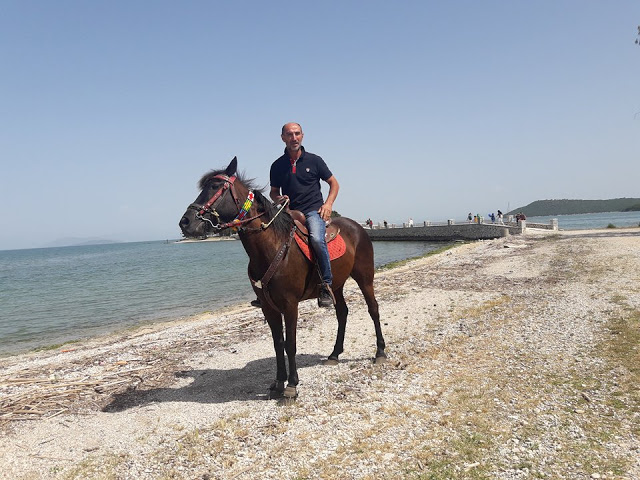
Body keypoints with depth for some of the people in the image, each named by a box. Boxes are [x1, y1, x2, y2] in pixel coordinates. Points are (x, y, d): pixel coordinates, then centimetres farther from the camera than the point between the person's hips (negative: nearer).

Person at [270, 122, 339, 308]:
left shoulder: (314, 160, 6)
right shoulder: (277, 165, 10)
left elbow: (334, 183, 12)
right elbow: (273, 192, 20)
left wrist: (328, 204, -4)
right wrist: (278, 199, -4)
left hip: (313, 210, -3)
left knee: (317, 239, -33)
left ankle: (326, 285, -19)